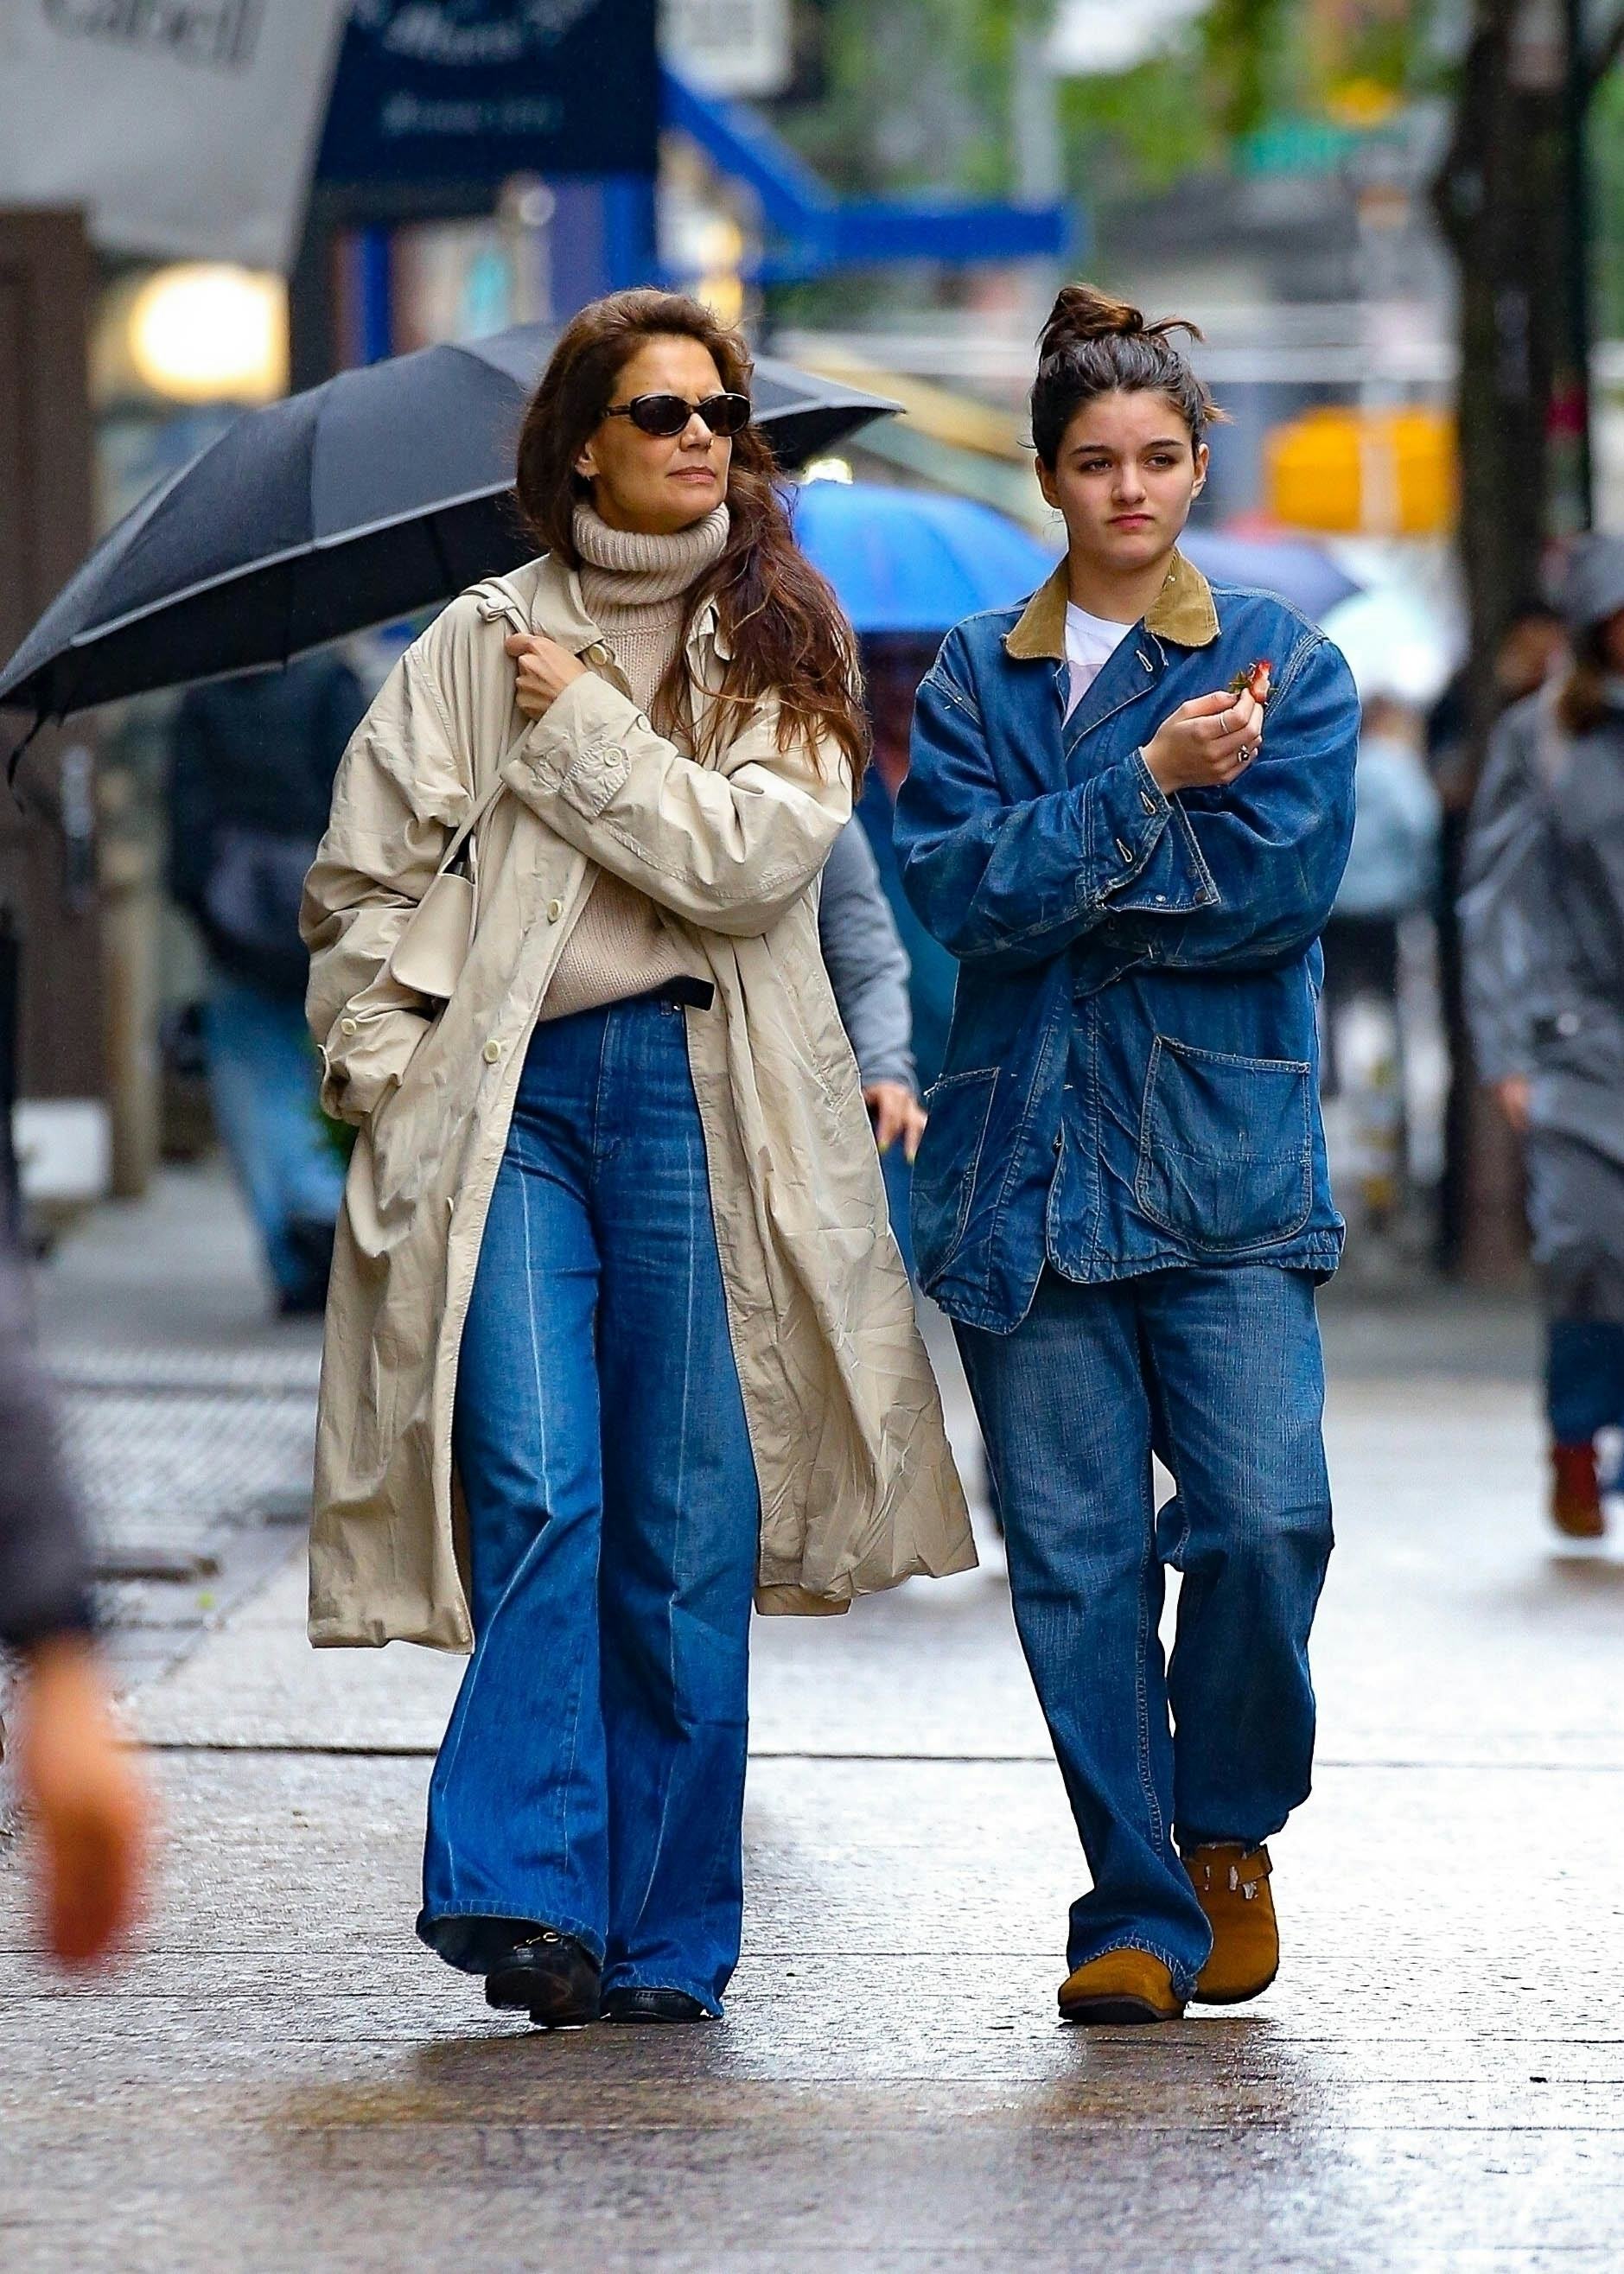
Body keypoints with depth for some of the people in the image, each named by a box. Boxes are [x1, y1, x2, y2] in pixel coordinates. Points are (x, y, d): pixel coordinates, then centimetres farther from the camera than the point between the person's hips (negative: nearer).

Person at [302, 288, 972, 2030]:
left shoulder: (779, 647, 11)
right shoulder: (483, 644, 11)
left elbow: (756, 859, -6)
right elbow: (362, 876, 14)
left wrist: (584, 729, -4)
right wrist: (385, 1069, 4)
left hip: (702, 1101, 0)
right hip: (515, 1100, 0)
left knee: (687, 1525, -1)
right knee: (537, 1482, -16)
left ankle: (660, 1938, 6)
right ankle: (526, 1890, -19)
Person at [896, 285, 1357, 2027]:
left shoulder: (1281, 664, 7)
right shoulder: (975, 676, 12)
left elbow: (1280, 885, -8)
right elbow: (956, 885, -5)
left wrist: (1053, 878, -7)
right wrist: (1152, 782, -14)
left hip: (1224, 1155, -1)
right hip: (1026, 1156, 2)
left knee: (1264, 1518, -13)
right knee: (1073, 1553, -1)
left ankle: (1228, 1825, 12)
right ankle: (1136, 1913, 7)